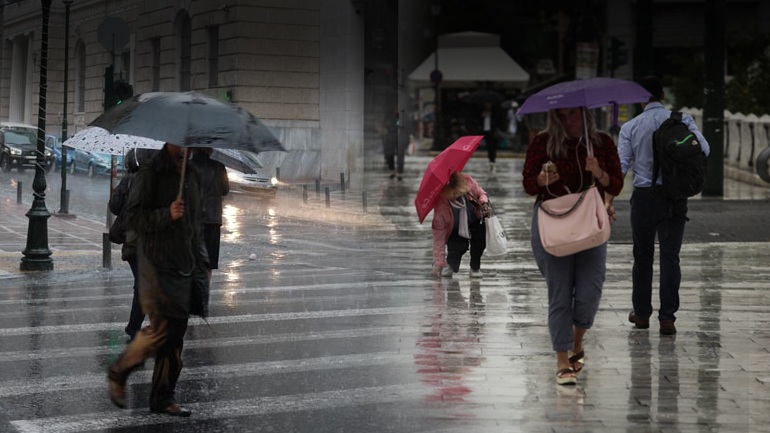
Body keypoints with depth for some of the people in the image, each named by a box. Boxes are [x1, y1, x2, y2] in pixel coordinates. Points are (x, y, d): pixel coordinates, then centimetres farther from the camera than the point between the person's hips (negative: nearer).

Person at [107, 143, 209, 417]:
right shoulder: (150, 174, -9)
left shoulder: (192, 175, 15)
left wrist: (202, 261, 21)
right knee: (162, 330, -11)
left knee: (175, 335, 6)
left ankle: (163, 398, 14)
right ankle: (118, 373, 11)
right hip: (158, 266, -7)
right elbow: (133, 217, -13)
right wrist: (167, 214, -25)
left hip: (186, 268, 7)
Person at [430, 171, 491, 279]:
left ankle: (475, 268, -1)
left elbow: (481, 194, -4)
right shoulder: (440, 204, -34)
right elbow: (439, 233, -28)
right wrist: (438, 262, -29)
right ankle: (450, 264, 12)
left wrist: (484, 203, -29)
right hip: (455, 230, -2)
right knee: (458, 247, -25)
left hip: (474, 222, 2)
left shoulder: (468, 182, -29)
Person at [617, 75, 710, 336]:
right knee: (670, 256, 0)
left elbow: (621, 165, -5)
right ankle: (667, 317, -6)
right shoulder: (681, 121, -1)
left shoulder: (630, 127, -2)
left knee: (642, 256, 12)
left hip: (644, 196, 0)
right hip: (675, 196, 0)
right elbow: (703, 148, -9)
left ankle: (641, 313, 22)